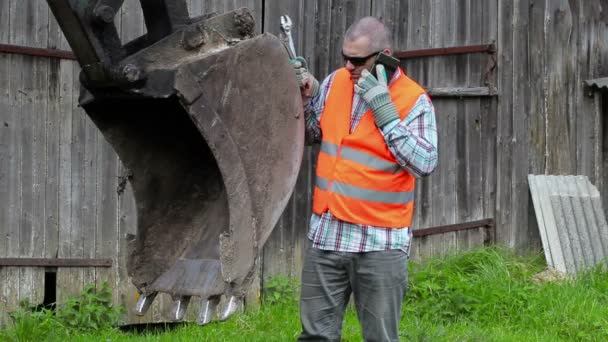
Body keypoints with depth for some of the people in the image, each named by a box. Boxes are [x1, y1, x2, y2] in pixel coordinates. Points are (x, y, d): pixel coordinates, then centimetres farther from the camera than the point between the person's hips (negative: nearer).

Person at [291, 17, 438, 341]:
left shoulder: (413, 100, -9)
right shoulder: (336, 82, 6)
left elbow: (424, 163, -20)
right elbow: (309, 135, 18)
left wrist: (383, 110, -21)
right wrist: (305, 97, -1)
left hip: (380, 242, -4)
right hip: (327, 234, 5)